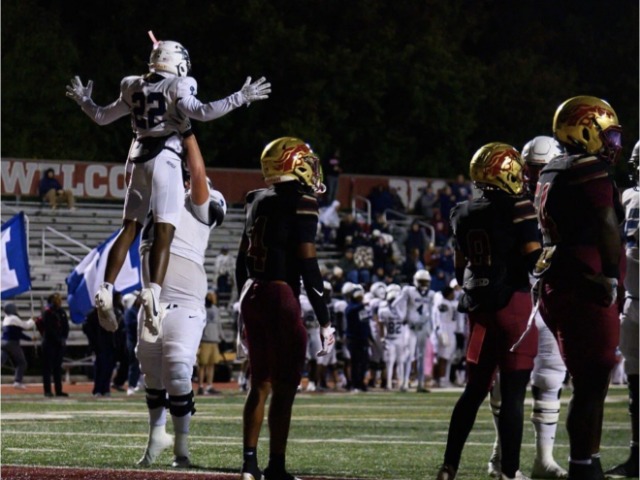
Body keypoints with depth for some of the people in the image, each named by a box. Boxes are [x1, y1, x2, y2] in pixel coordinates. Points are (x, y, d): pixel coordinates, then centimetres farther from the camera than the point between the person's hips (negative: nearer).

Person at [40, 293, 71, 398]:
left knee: (58, 367, 9)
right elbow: (49, 329, -13)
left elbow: (66, 327, 11)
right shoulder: (47, 313, -7)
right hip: (49, 343, -6)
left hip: (60, 344, 6)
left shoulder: (62, 312, 12)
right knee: (48, 367, -3)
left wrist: (64, 339, -5)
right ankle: (47, 390, -2)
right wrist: (59, 339, -14)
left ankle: (59, 390, 11)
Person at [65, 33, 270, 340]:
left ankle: (106, 291, -1)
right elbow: (201, 112, -17)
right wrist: (240, 98, -13)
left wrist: (83, 100, 42)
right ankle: (152, 292, -27)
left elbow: (102, 116, 22)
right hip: (166, 158, -5)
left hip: (139, 161, 5)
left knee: (130, 227, 8)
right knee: (164, 231, -10)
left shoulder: (134, 89, 14)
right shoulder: (178, 88, -2)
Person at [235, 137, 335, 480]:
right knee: (284, 387, -2)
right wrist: (324, 320, -11)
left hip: (252, 296, 7)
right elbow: (307, 265, -14)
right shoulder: (301, 203, -10)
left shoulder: (259, 201, 13)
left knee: (260, 383, 14)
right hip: (281, 297, -7)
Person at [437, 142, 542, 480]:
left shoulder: (464, 214, 9)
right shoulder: (518, 210, -11)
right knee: (513, 392, -3)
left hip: (480, 306, 6)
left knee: (475, 388, 15)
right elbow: (533, 259, -15)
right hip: (514, 303, -6)